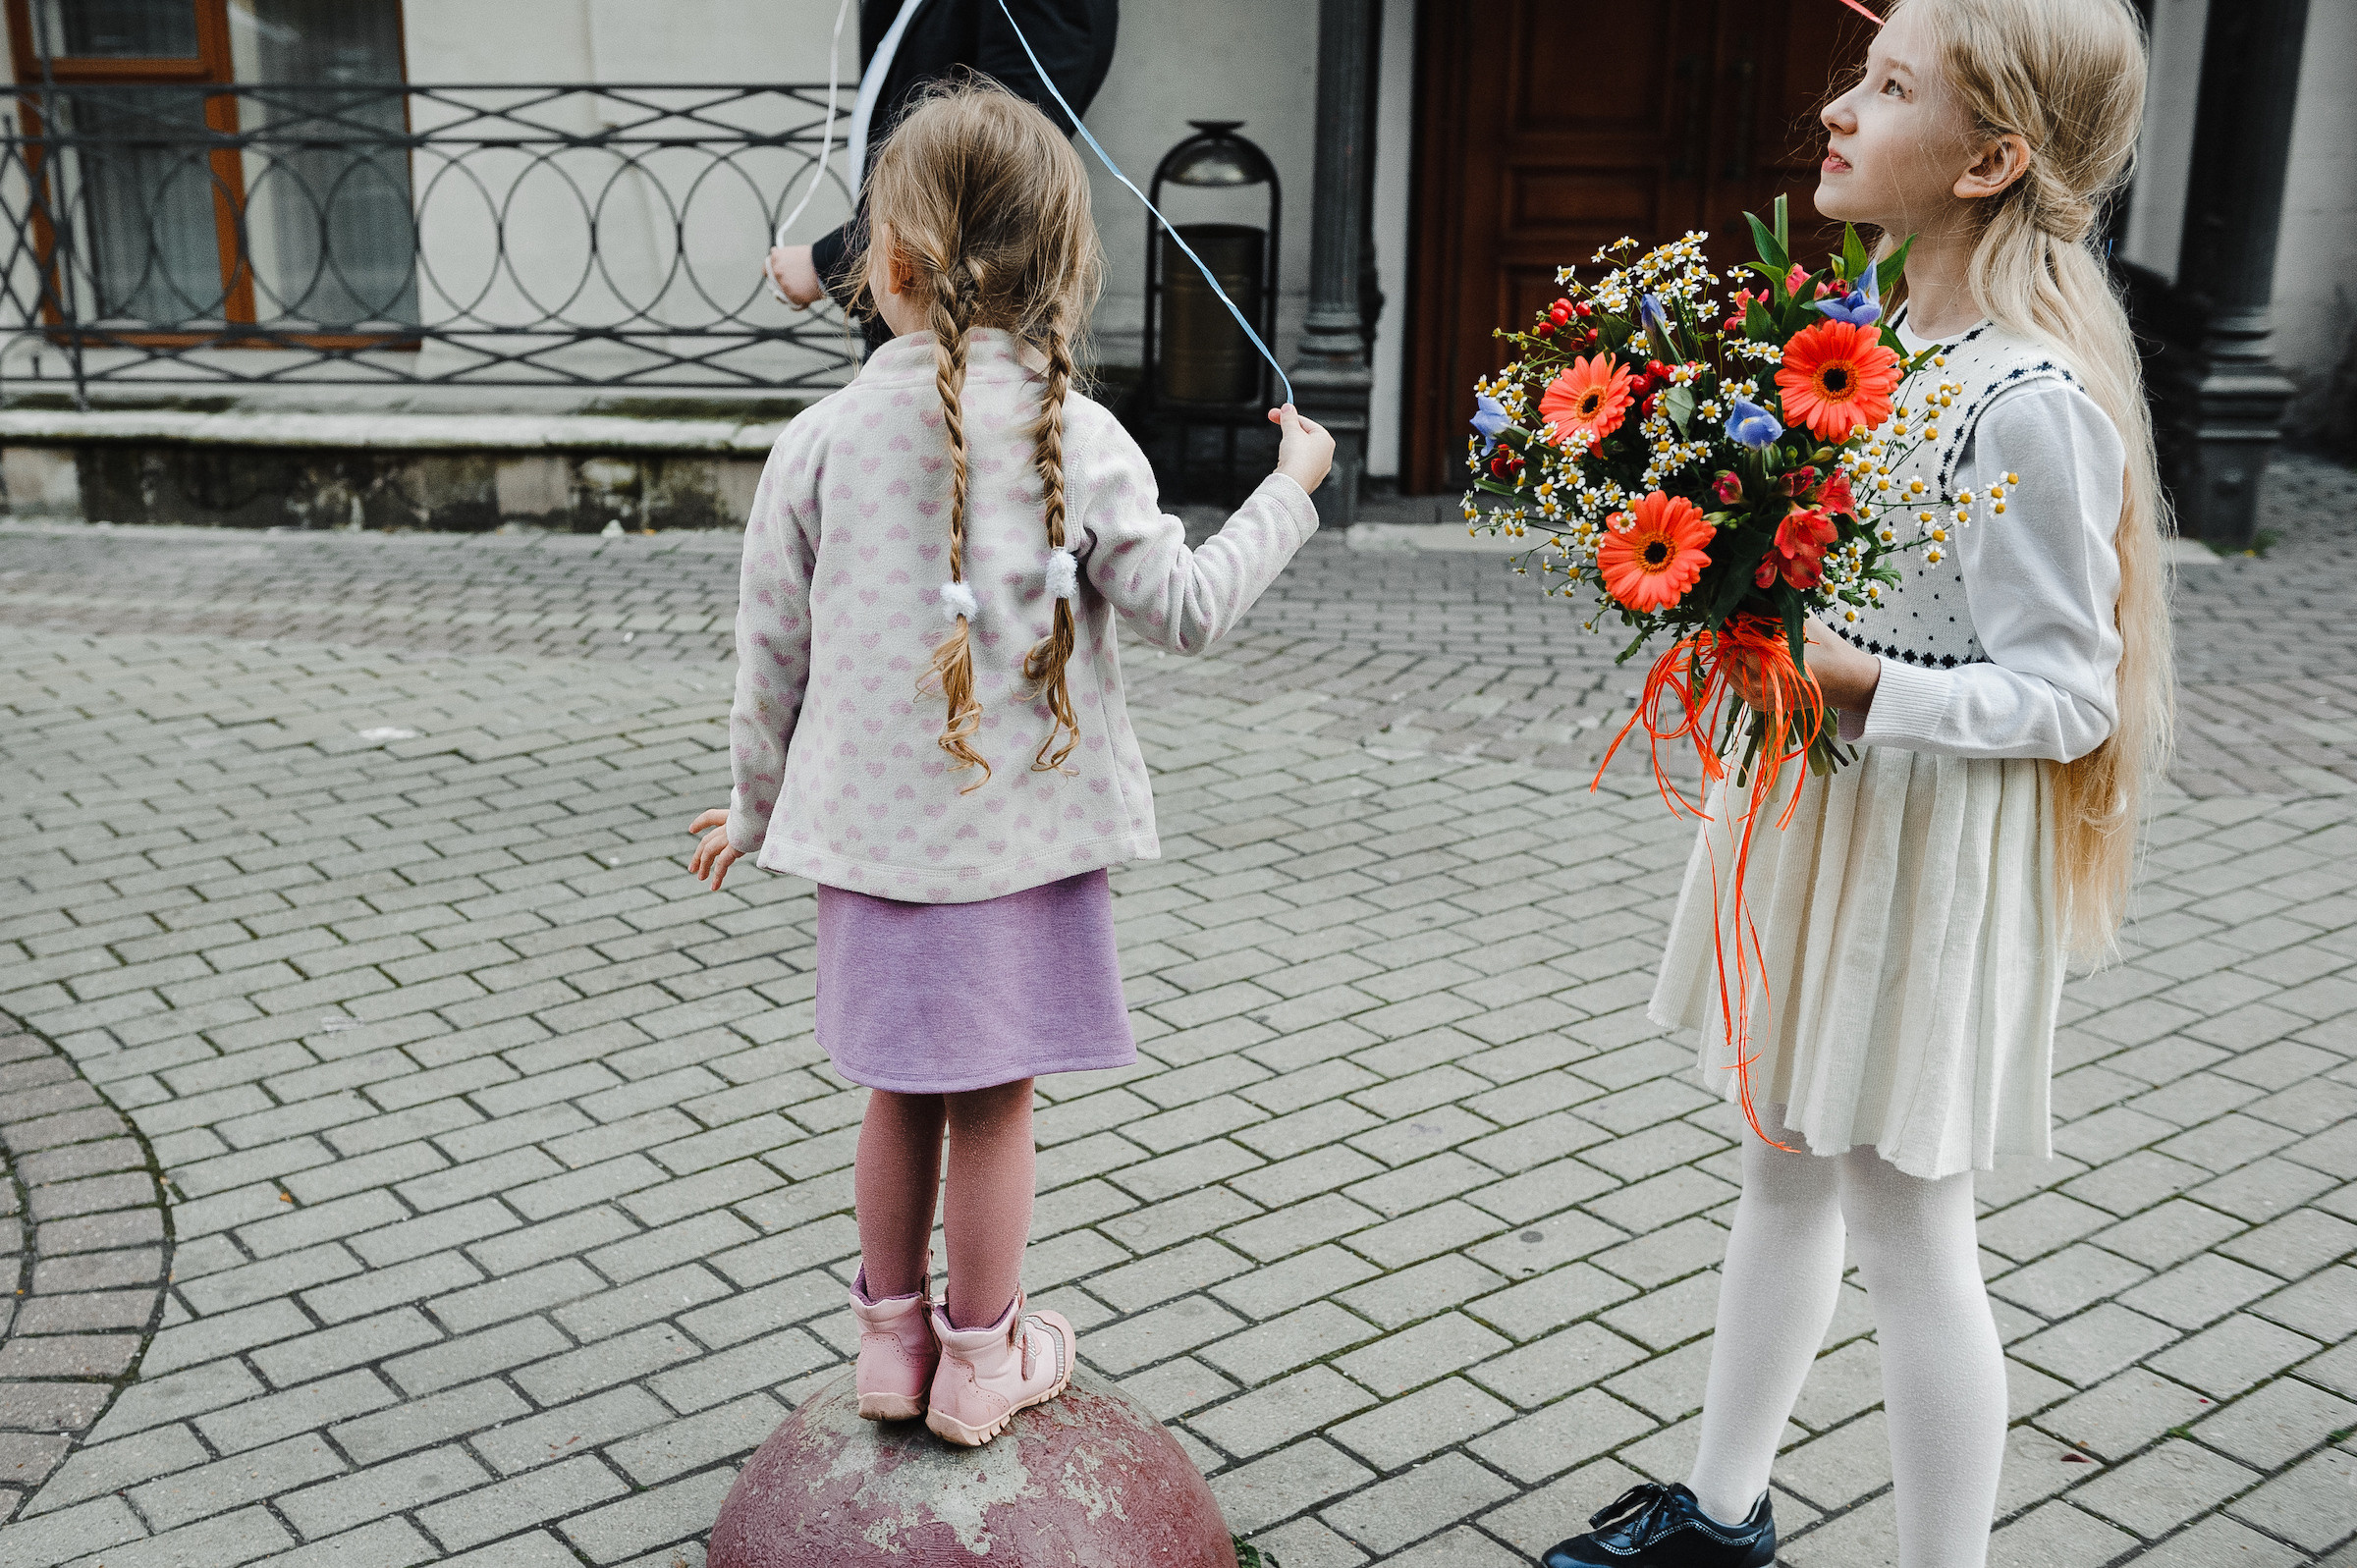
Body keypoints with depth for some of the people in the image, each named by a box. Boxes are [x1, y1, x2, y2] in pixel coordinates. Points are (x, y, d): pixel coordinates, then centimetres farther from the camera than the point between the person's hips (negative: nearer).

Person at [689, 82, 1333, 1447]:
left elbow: (776, 646, 3)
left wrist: (759, 804, 17)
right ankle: (983, 1360, 24)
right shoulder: (1075, 437, -10)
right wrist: (1289, 489, 9)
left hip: (873, 827, 2)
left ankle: (895, 1339, 31)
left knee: (902, 1097, 17)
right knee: (995, 1100, 10)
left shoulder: (824, 438, -4)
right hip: (1022, 830, -2)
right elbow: (1189, 611, -7)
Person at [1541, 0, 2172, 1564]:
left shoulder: (2036, 408, -22)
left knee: (1906, 1226, 4)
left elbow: (2060, 698, -19)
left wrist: (1859, 685, -30)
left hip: (1927, 850, -9)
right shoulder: (1875, 342, 5)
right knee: (1785, 1167, 20)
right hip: (1809, 811, 9)